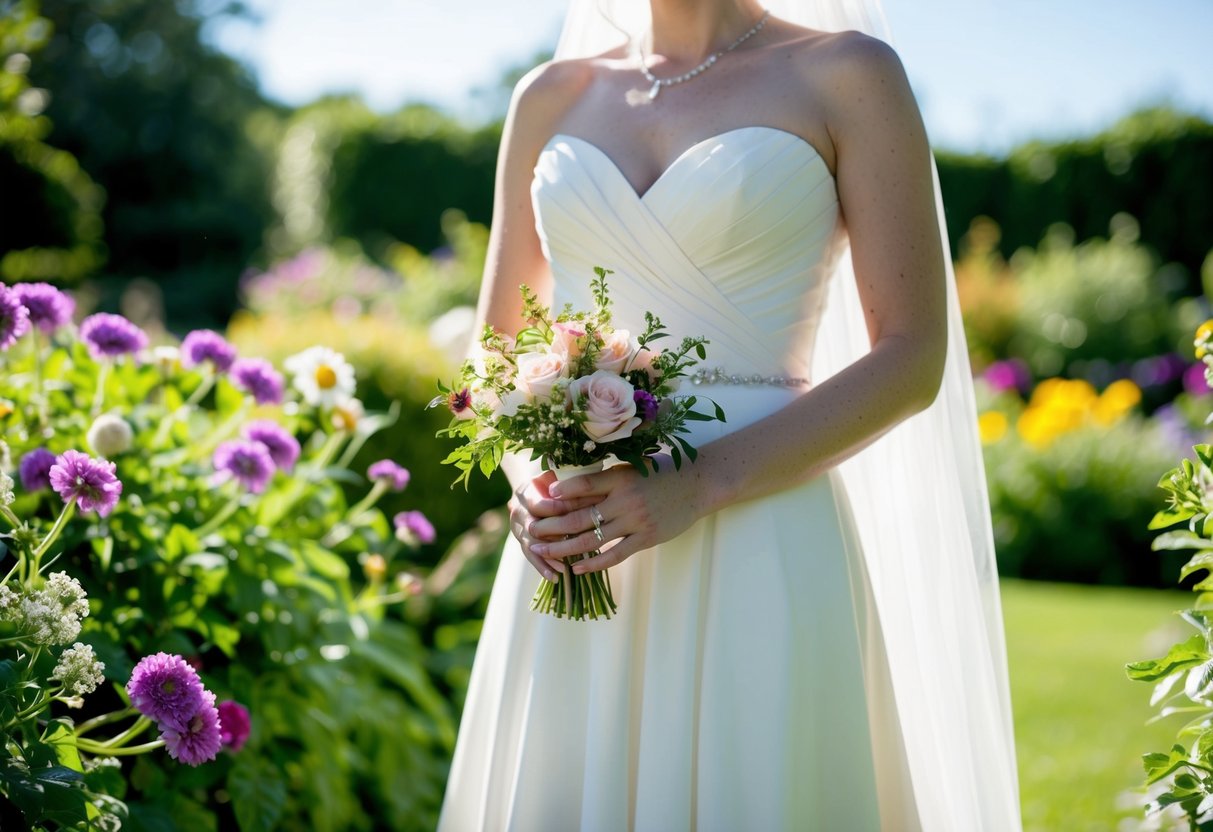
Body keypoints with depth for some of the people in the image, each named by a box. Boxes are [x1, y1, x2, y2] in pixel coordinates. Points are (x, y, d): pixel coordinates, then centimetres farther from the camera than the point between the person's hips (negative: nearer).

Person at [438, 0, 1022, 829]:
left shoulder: (846, 75, 0)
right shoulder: (551, 97, 12)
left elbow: (913, 358, -6)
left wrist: (699, 488, -16)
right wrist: (524, 475, -3)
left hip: (759, 557, -3)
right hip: (572, 556, 4)